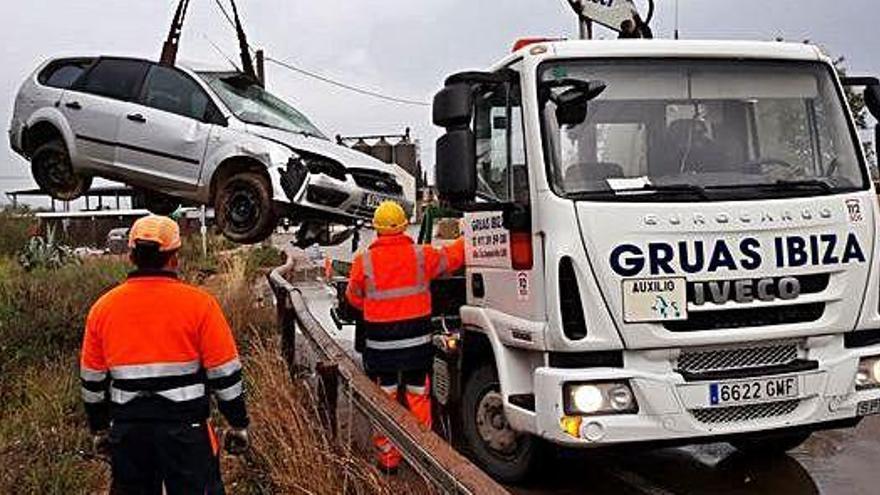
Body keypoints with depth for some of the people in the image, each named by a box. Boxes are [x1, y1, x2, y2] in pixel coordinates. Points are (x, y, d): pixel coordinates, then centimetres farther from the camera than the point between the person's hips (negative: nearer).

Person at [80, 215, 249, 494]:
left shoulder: (103, 307, 1)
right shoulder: (199, 303, -10)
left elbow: (92, 380, 9)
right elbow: (225, 375, -8)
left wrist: (99, 429, 21)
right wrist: (238, 424, 3)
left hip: (127, 430, 4)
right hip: (185, 429, -3)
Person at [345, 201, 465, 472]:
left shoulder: (364, 261, -8)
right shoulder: (422, 255, -6)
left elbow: (354, 298, 4)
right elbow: (454, 256, 9)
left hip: (380, 342, -1)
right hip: (417, 340, 1)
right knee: (419, 397, 12)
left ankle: (388, 459, 15)